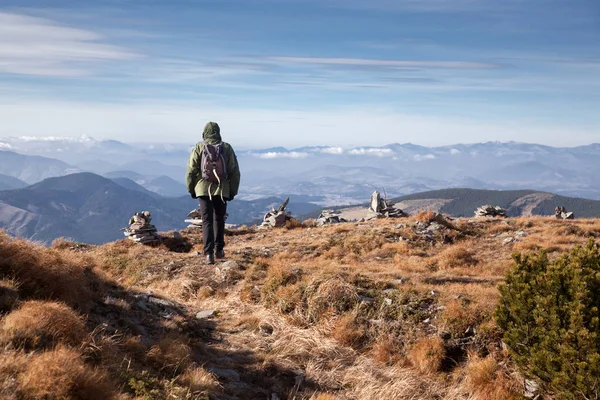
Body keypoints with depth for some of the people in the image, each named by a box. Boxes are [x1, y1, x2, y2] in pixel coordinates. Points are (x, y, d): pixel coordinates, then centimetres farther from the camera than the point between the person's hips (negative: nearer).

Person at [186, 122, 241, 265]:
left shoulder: (199, 147, -3)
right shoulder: (227, 148, 1)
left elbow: (191, 171, -1)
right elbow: (235, 172, 2)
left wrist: (191, 189, 10)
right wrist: (233, 191, 11)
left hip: (203, 189, -1)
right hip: (222, 190, 2)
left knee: (207, 221, 1)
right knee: (219, 219, 17)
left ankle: (209, 253, -9)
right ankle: (219, 250, 24)